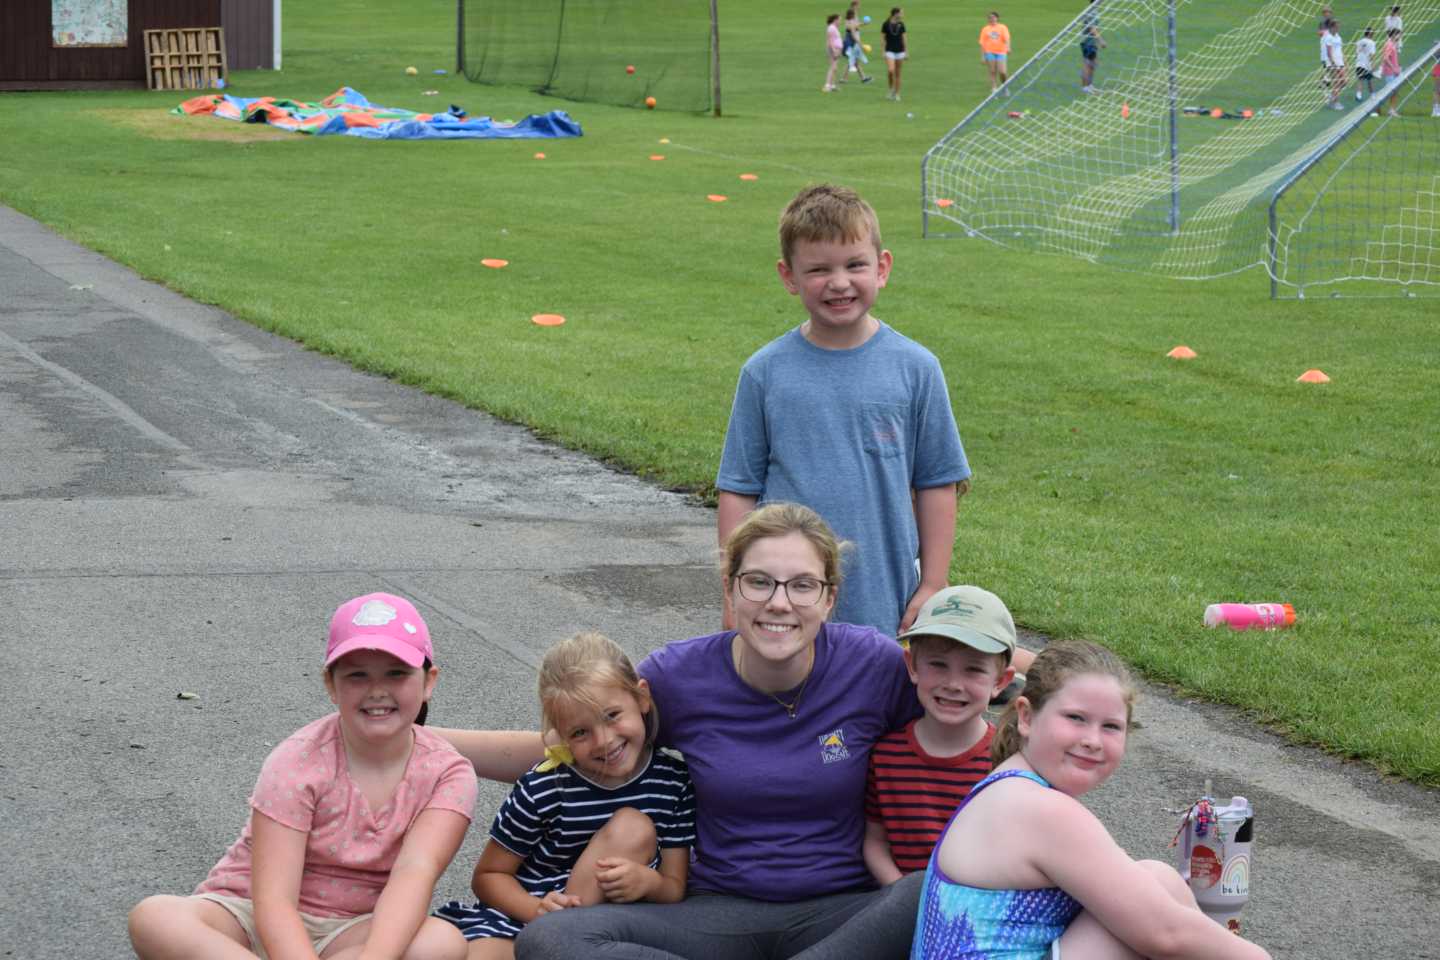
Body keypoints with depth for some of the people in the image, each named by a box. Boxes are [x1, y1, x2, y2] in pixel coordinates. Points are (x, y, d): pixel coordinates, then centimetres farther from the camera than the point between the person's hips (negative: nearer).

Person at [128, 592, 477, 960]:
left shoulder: (448, 773, -6)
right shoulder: (301, 761, -13)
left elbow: (415, 871, -26)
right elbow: (274, 900, -23)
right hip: (254, 919, -2)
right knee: (155, 918, -33)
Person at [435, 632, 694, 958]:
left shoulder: (674, 781, -4)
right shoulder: (542, 788, -10)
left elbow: (676, 890, 0)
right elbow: (488, 875, 0)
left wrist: (649, 882, -25)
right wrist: (537, 910, -20)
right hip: (521, 917, -4)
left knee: (633, 827, -21)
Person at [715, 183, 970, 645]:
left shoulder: (915, 368, 0)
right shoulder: (764, 372, 1)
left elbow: (937, 484, 5)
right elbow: (738, 490, 4)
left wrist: (932, 587, 3)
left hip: (884, 608, 0)